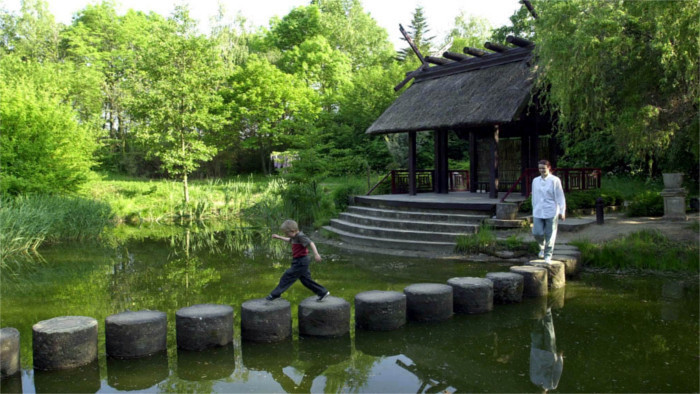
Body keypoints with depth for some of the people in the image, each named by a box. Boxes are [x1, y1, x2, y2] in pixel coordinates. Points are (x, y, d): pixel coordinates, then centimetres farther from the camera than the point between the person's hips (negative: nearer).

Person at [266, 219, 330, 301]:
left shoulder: (300, 236, -19)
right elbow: (289, 240, 33)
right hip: (299, 262, 10)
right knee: (305, 279, 15)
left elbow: (311, 243, -29)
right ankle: (323, 292, 20)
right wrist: (279, 237, 31)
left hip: (301, 262, -10)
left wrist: (316, 254, -41)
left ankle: (275, 294, 3)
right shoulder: (295, 237, 10)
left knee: (287, 277, -4)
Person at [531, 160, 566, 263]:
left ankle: (548, 255, 16)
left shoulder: (555, 180, -4)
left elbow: (560, 197, -3)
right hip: (538, 212, 3)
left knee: (550, 235, 2)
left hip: (551, 212, -3)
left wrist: (562, 212, -7)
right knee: (537, 233, -6)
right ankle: (542, 247, 25)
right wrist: (534, 210, 20)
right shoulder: (535, 181, 10)